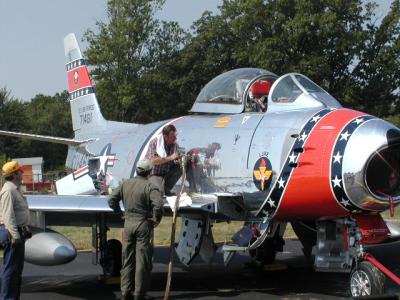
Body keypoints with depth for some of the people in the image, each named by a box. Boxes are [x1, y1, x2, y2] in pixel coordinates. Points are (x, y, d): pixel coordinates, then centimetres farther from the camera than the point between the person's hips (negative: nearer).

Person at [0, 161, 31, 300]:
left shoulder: (16, 189, 17)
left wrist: (25, 230, 24)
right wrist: (15, 235, -28)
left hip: (19, 232, 11)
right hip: (12, 232, -11)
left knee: (18, 267, 15)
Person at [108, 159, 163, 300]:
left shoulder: (126, 184, 6)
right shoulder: (150, 187, -12)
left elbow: (112, 200, 7)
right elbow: (158, 204, -27)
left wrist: (120, 213, 14)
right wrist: (156, 219, -12)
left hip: (128, 223, 5)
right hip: (143, 225, -5)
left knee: (127, 260, 12)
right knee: (142, 260, 2)